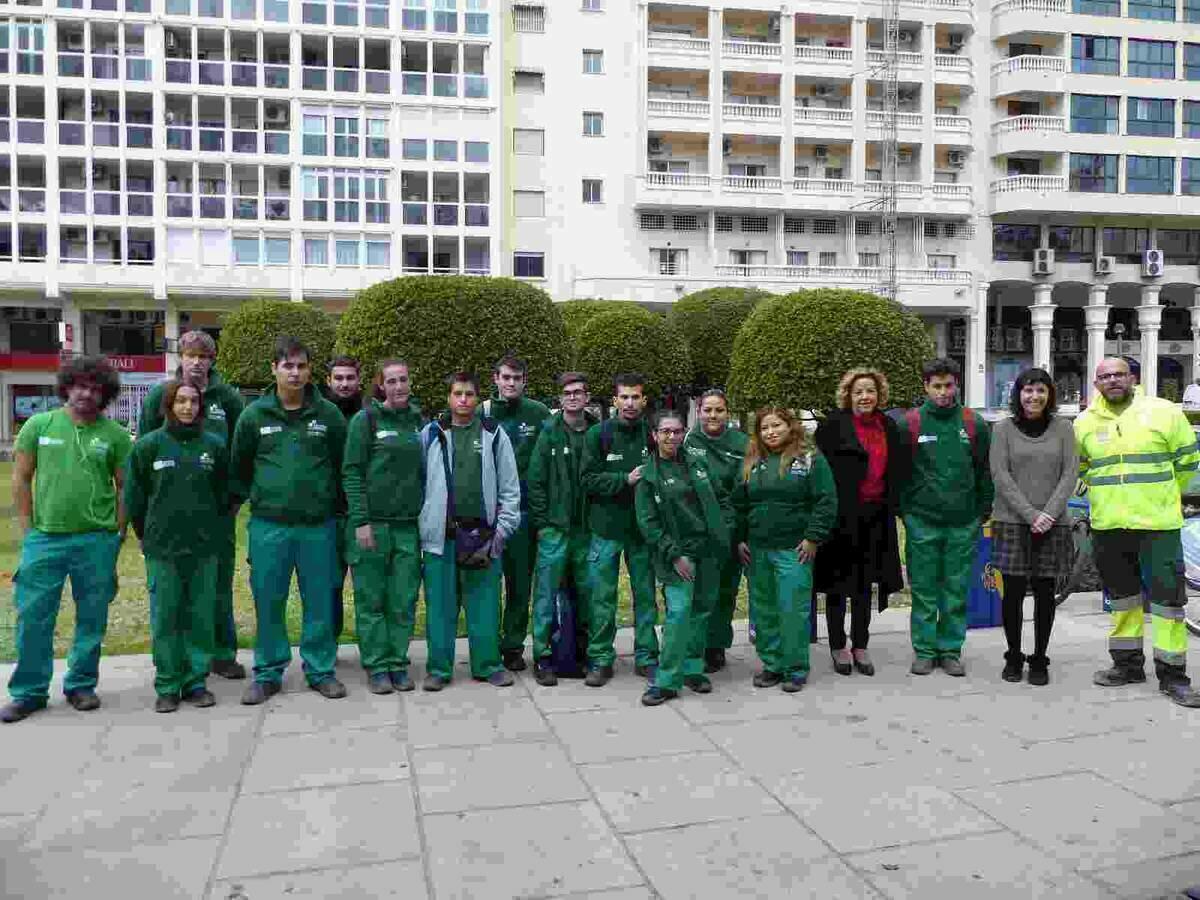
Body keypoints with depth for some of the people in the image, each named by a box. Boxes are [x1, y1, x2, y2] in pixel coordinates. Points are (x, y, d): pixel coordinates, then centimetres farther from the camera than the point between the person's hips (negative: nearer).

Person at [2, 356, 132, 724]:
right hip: (44, 539, 0)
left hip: (96, 542, 0)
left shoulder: (115, 434, 1)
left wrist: (117, 534, 1)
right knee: (33, 618, 4)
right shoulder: (38, 425, 3)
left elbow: (125, 486, 5)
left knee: (92, 619, 9)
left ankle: (81, 685, 25)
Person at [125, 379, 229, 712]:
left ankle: (196, 681, 18)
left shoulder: (215, 445, 2)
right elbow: (134, 497, 4)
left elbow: (224, 494, 11)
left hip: (204, 548, 1)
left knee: (200, 618, 7)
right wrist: (149, 535, 8)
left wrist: (213, 530, 10)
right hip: (162, 548, -1)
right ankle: (167, 686, 15)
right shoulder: (148, 445, -2)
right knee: (165, 619, 4)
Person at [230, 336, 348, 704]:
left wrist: (333, 504, 6)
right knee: (268, 602, 7)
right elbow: (239, 467, 10)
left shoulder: (328, 414, 2)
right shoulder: (254, 415, 1)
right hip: (268, 525, 0)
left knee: (320, 601, 7)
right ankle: (267, 673, 21)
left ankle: (320, 669, 21)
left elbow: (342, 465, 8)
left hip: (318, 525, 0)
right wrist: (240, 501, 9)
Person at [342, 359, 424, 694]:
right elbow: (352, 472, -6)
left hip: (408, 525, 4)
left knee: (404, 600, 6)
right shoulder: (365, 420, -3)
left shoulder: (418, 420, 10)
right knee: (371, 599, 3)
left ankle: (398, 663, 16)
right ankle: (376, 667, 12)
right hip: (371, 524, -4)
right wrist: (360, 520, -12)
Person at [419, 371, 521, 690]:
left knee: (484, 603, 6)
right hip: (440, 533, 0)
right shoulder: (431, 434, 5)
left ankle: (488, 664, 18)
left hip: (482, 533, 0)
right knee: (440, 604, 5)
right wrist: (420, 525, 1)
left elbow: (510, 487, 5)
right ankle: (439, 668, 16)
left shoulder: (494, 434, 5)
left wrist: (503, 529, -2)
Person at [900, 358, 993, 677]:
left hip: (963, 522, 1)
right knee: (924, 591, 4)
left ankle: (951, 650, 18)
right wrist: (904, 510, 0)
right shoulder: (911, 423, 0)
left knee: (957, 591, 7)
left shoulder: (974, 424, 5)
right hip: (922, 521, -1)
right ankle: (924, 650, 14)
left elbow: (985, 471, 10)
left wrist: (983, 512, 6)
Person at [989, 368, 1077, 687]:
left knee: (1045, 592, 5)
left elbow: (1070, 474, 2)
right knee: (1013, 592, 1)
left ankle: (1039, 660, 15)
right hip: (1012, 522, -1)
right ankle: (1013, 657, 15)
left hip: (1053, 525, 1)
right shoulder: (1003, 429, 4)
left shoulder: (1062, 428, 7)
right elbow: (1000, 476, -3)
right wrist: (1031, 514, -12)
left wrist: (1049, 513, -11)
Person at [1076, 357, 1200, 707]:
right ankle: (1128, 664, 26)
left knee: (1167, 595, -2)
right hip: (1107, 526, 3)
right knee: (1122, 595, 13)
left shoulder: (1163, 412, -4)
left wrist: (1161, 496, 12)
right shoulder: (1084, 422, 5)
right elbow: (1079, 469, 20)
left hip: (1157, 524, -3)